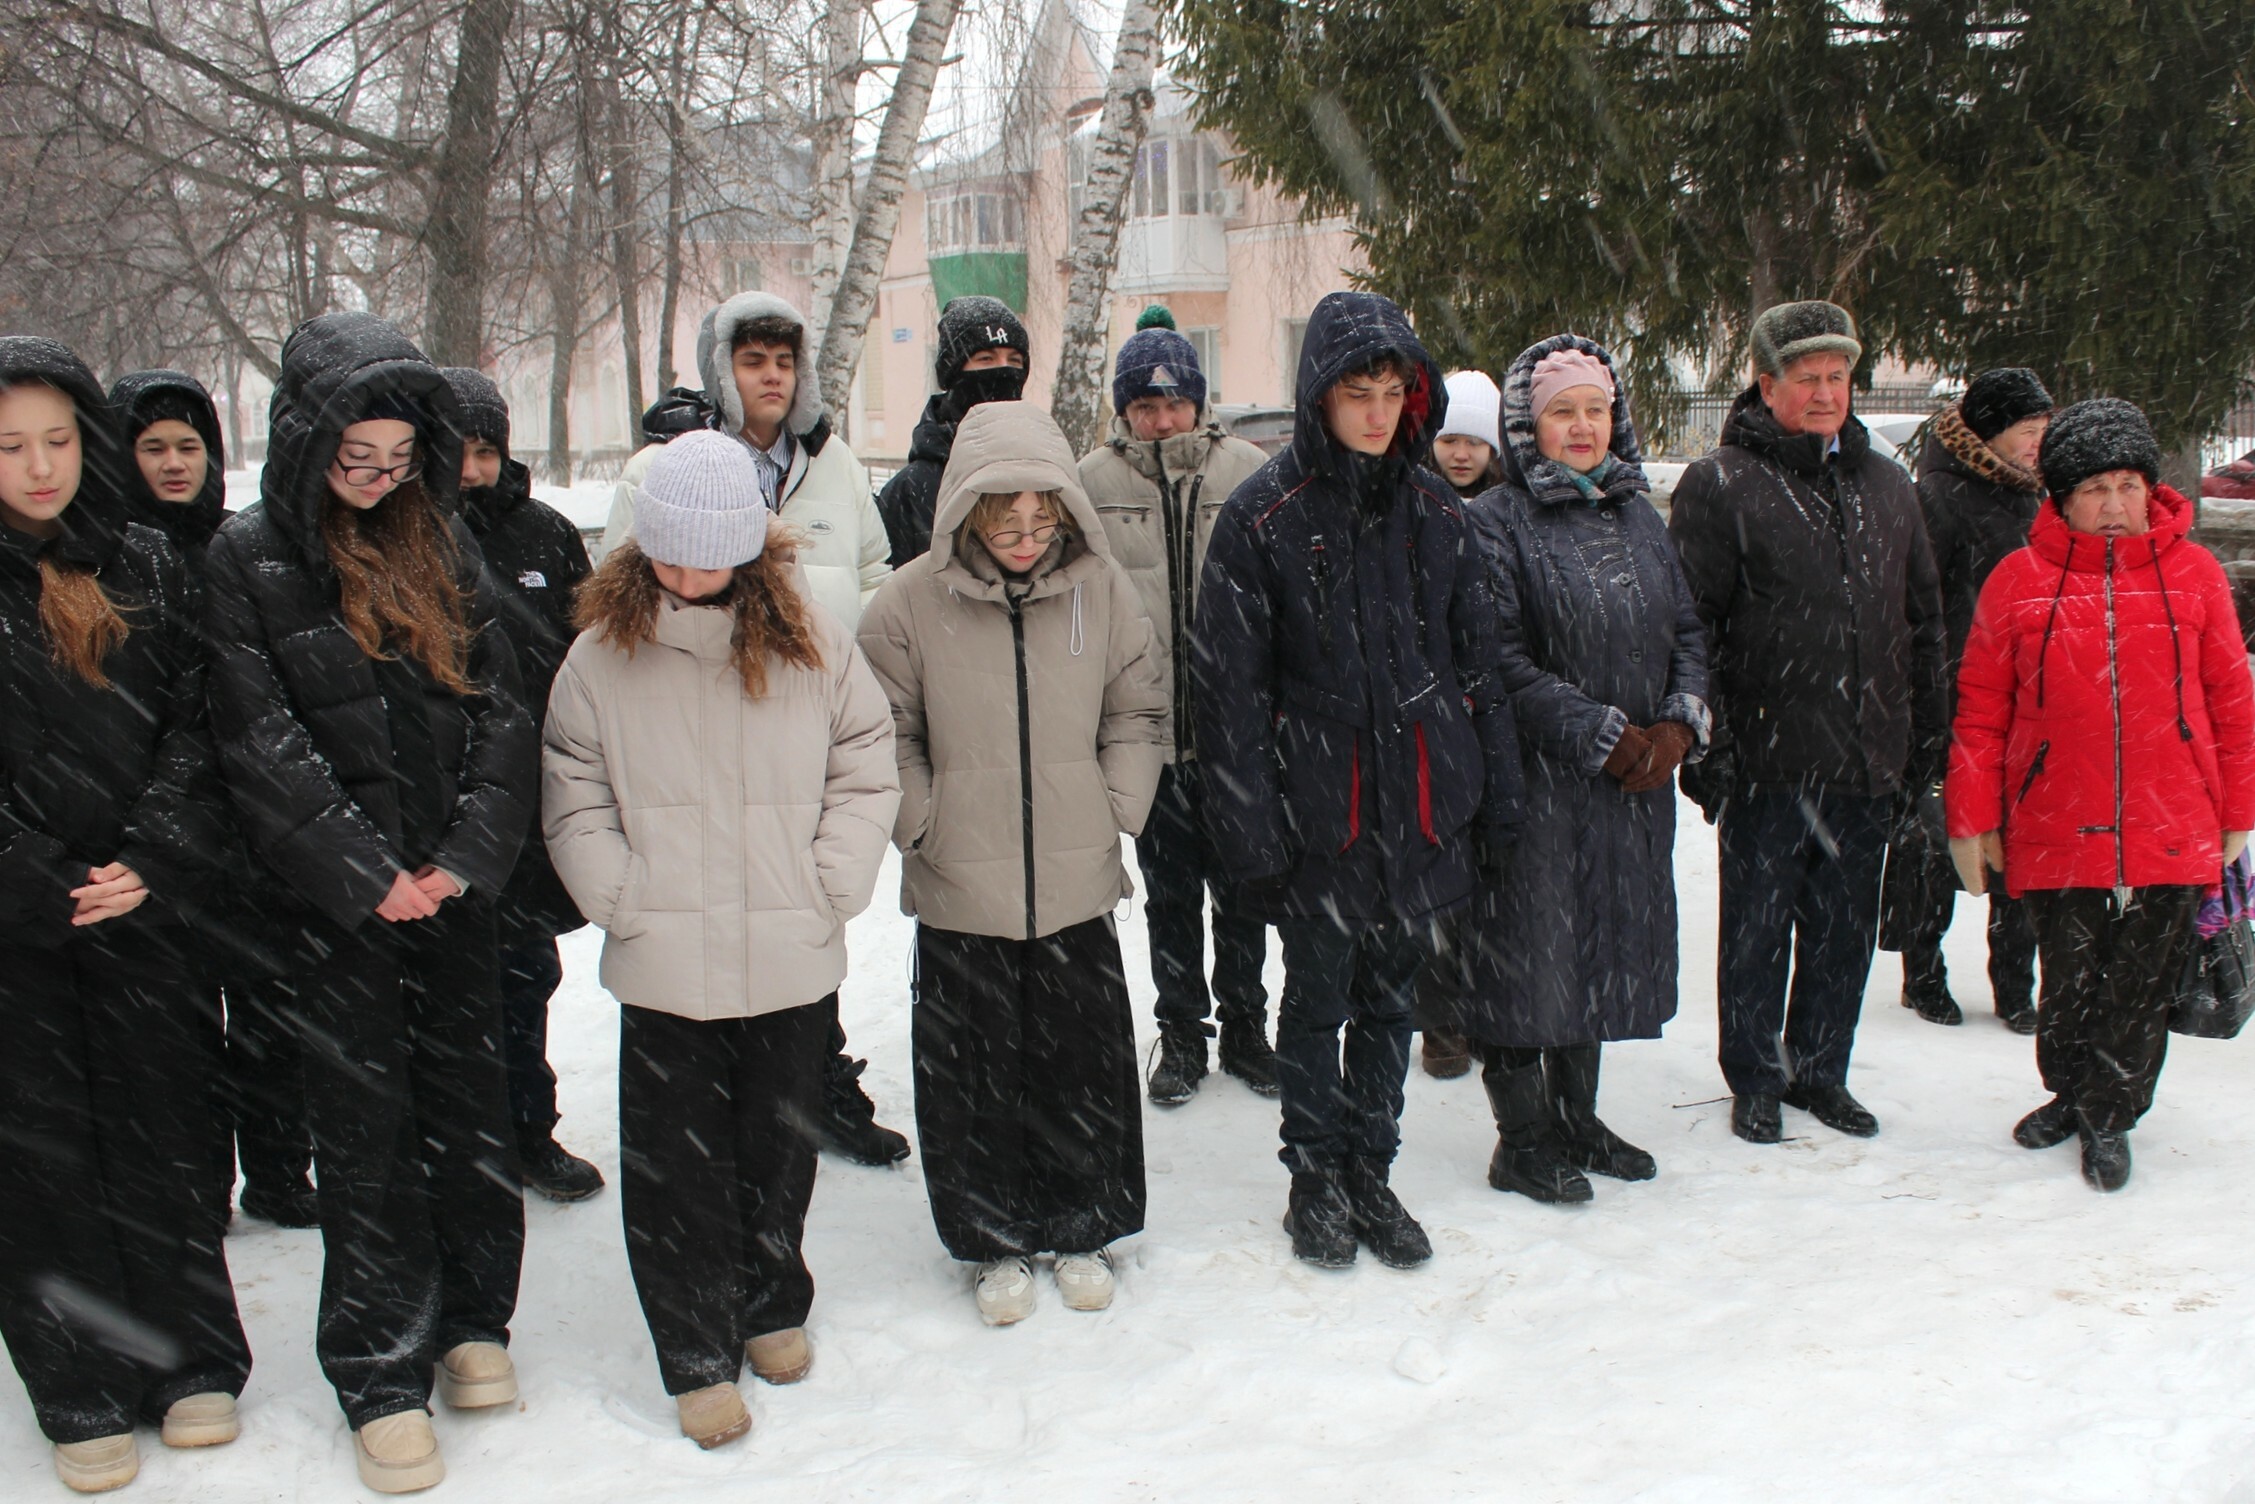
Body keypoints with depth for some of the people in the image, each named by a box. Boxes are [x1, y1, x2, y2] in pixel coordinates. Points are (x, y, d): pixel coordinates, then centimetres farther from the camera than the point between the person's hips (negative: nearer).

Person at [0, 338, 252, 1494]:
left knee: (167, 1135, 8)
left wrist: (152, 862, -10)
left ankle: (194, 1360, 23)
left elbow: (194, 730, 2)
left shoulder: (146, 570, 7)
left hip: (146, 914, 2)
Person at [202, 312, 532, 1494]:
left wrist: (471, 852, -8)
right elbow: (259, 743, -10)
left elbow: (500, 709, 5)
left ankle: (472, 1320, 30)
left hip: (454, 895, 4)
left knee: (471, 1105, 11)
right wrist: (368, 874, -15)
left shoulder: (442, 545, 8)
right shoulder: (247, 560, -4)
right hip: (334, 907, -4)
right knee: (365, 1133, 3)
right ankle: (382, 1376, 16)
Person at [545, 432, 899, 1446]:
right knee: (677, 1168, 4)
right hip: (662, 969, -1)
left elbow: (866, 767, 3)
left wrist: (830, 890, -4)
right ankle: (699, 1360, 18)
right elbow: (573, 801, 2)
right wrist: (624, 900, -8)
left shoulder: (810, 640, -1)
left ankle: (775, 1311, 38)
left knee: (779, 1148, 16)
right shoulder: (602, 654, -2)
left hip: (793, 962, 1)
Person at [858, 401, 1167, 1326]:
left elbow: (1138, 710, 8)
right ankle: (994, 1241, 27)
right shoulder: (913, 599, -8)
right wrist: (922, 824, -6)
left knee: (1087, 1065, 12)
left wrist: (1115, 811, 0)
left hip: (1078, 885, 2)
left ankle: (1085, 1232, 31)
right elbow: (884, 733, 1)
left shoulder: (1101, 587, -2)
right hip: (959, 893, -1)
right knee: (974, 1073, 9)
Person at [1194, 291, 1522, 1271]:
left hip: (1421, 807, 4)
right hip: (1318, 811, -3)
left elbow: (1477, 664, 11)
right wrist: (1251, 832, -13)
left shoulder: (1435, 510, 6)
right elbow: (1232, 686, -9)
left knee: (1391, 997, 14)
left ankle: (1372, 1173, 28)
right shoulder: (1265, 516, -7)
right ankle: (1314, 1180, 24)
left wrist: (1497, 799, 8)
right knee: (1317, 999, 8)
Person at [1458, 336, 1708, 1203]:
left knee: (1603, 945, 13)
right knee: (1529, 944, -1)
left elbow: (1688, 630, 13)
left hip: (1637, 780, 6)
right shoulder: (1497, 524, -6)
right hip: (1535, 781, -6)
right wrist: (1604, 734, -16)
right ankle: (1522, 1138, 11)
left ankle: (1577, 1120, 27)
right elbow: (1504, 658, -14)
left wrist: (1679, 723, -5)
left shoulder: (1640, 520, 14)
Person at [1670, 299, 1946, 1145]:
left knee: (1845, 930, 13)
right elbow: (1692, 626, -10)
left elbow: (1923, 621, 18)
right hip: (1766, 763, -5)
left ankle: (1820, 1070, 29)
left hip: (1866, 763, 5)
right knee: (1758, 929, 6)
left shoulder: (1886, 487, 13)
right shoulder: (1719, 486, -6)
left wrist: (1924, 739, 13)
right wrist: (1707, 750, -14)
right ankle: (1755, 1082, 21)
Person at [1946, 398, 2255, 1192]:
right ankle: (2070, 1092, 36)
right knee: (2069, 981, 11)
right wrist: (1972, 818, 2)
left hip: (2172, 830, 0)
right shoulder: (2019, 581, -1)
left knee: (2142, 984, 6)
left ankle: (2108, 1115, 25)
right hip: (2056, 831, 0)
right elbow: (1981, 709, 3)